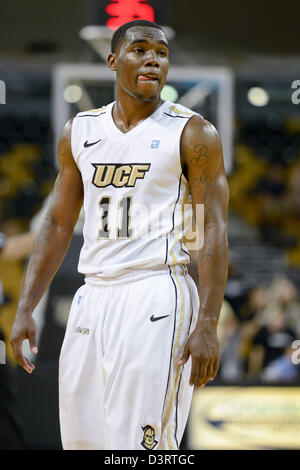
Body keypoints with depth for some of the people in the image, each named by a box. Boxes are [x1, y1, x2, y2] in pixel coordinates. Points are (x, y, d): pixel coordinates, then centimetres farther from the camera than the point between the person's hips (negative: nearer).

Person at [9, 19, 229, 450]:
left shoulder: (193, 134, -3)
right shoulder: (80, 132, 12)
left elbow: (214, 231, -7)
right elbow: (58, 225, 15)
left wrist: (207, 325, -16)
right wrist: (24, 310, 7)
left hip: (156, 299, -5)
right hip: (93, 297, 5)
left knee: (141, 444, -13)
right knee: (81, 438, 7)